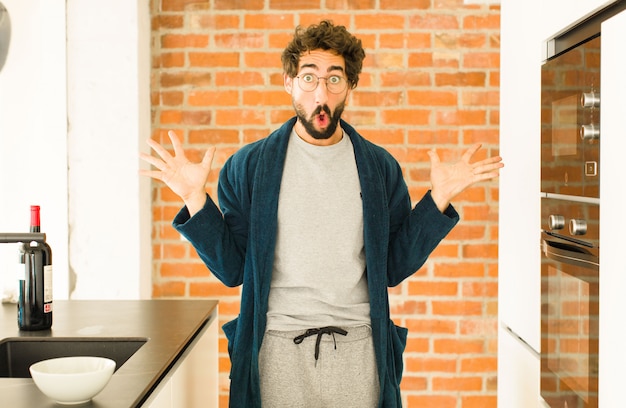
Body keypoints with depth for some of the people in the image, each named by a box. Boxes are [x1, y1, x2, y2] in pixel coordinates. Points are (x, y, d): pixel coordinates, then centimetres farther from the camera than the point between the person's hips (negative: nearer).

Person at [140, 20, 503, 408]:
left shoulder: (380, 168, 3)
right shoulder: (248, 166, 0)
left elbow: (393, 268, 3)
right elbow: (232, 269, 0)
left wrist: (439, 199, -4)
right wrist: (196, 200, -10)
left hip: (357, 346, 1)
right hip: (277, 346, -1)